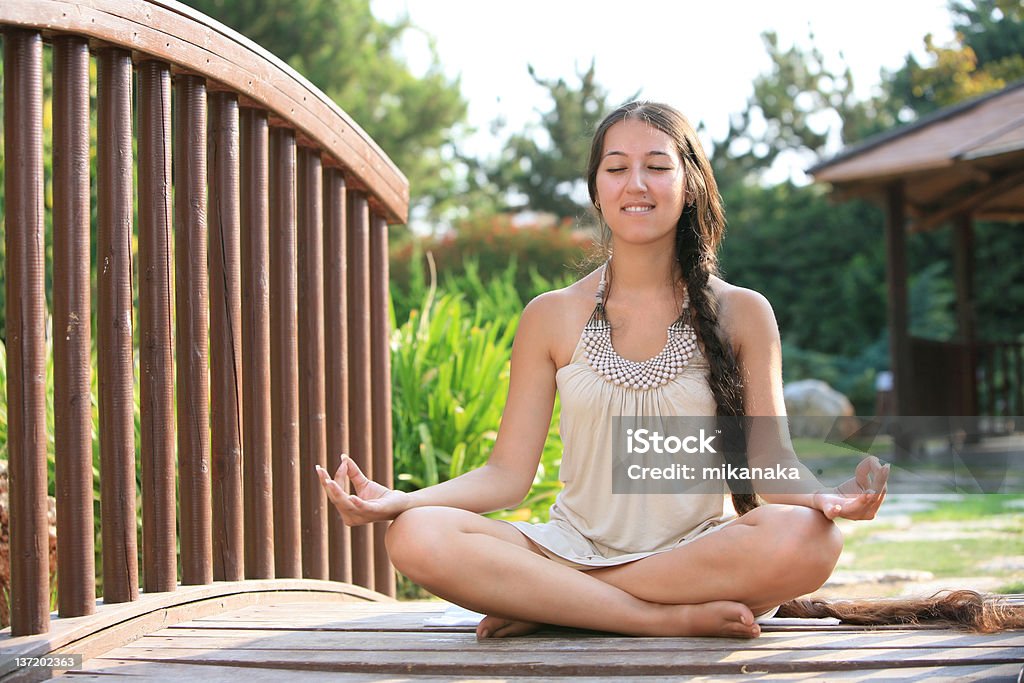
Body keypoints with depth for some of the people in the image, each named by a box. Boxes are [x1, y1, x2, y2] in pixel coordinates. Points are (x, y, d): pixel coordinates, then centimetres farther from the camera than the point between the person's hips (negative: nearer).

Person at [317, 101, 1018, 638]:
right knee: (420, 538, -28)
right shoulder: (553, 317, 8)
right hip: (576, 548, 1)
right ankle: (677, 617, -27)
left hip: (702, 549, 0)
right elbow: (509, 474, 4)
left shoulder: (742, 314, 6)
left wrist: (825, 495, -24)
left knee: (806, 539, -35)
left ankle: (548, 606, -22)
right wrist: (396, 501, -13)